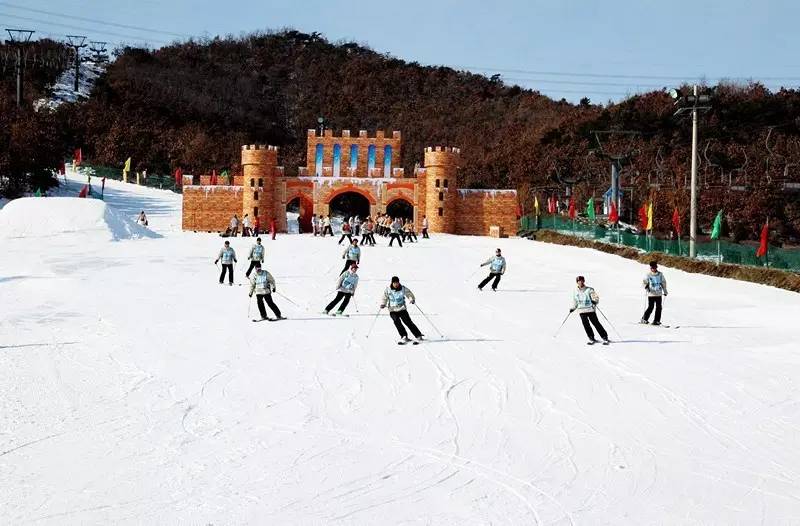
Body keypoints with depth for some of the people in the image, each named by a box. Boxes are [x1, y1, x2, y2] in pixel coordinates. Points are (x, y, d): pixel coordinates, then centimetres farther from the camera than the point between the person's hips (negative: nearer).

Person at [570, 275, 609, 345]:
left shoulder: (589, 290, -4)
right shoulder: (575, 291, 12)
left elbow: (596, 298, -8)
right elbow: (575, 301, 27)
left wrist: (595, 301, -28)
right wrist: (573, 308, 24)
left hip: (590, 310, -4)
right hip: (582, 311, 4)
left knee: (596, 323, -7)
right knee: (586, 324, -8)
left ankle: (605, 337, 0)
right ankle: (592, 339, 4)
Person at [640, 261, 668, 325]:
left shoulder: (660, 274, 8)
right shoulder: (648, 275, -2)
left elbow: (663, 282, 19)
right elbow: (644, 282, -5)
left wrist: (665, 291, 21)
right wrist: (646, 287, -27)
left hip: (659, 294, 4)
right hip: (651, 294, -4)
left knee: (659, 308, 1)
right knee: (650, 308, -7)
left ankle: (656, 321, 8)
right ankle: (644, 319, 6)